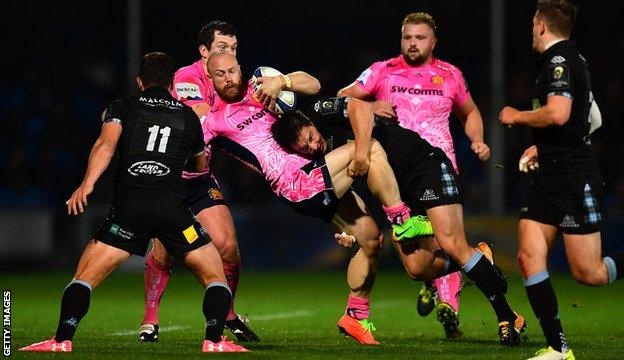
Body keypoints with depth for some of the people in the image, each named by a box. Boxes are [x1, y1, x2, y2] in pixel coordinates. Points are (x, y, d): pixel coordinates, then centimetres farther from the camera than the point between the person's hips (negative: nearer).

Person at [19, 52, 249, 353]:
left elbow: (107, 143, -6)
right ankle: (215, 341, 0)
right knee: (215, 275, 15)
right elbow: (200, 165, 38)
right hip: (173, 208, 1)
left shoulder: (121, 108, 15)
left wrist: (87, 183, -17)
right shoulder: (189, 117, 22)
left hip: (128, 207, -1)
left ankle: (62, 340, -5)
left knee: (85, 275, 8)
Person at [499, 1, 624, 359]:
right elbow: (592, 119, 29)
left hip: (575, 178, -10)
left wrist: (517, 116, -11)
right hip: (550, 176, 10)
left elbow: (558, 113, -28)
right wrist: (543, 147, 29)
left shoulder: (560, 60, -13)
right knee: (529, 257, -2)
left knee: (588, 273, -9)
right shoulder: (574, 59, 18)